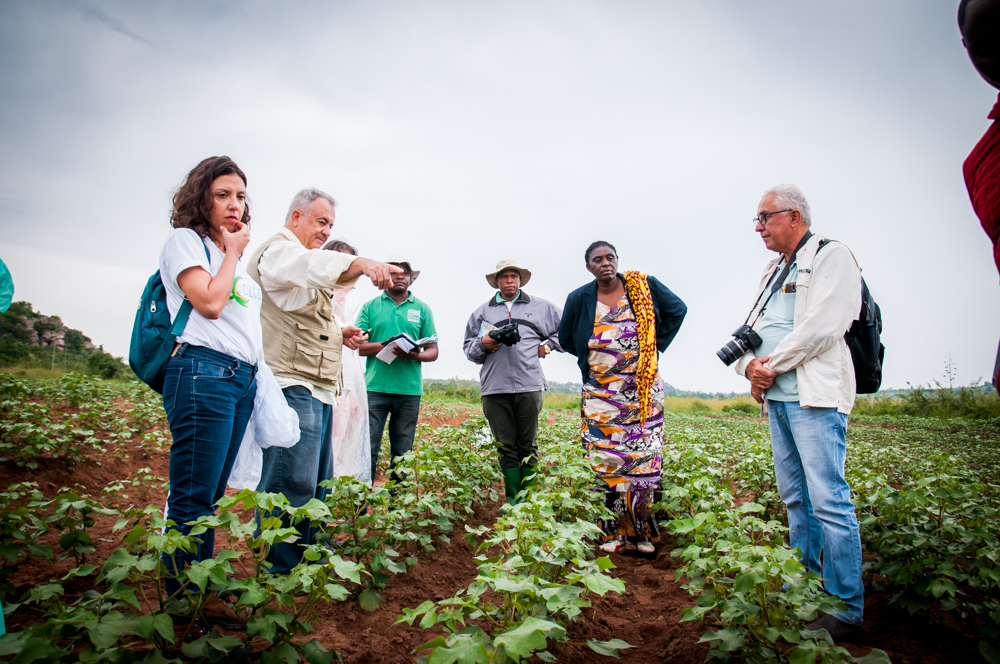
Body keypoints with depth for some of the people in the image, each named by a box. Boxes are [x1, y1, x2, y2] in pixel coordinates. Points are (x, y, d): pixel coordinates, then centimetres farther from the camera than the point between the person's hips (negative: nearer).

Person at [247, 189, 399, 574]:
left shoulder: (300, 259, 29)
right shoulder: (279, 250, -4)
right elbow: (317, 265, -30)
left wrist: (339, 334, 17)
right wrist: (362, 264, -47)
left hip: (317, 389, 11)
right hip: (290, 384, -11)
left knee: (317, 482, 13)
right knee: (292, 485, -11)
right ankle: (280, 572, -4)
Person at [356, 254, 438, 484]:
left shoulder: (422, 309, 13)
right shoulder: (370, 306, 10)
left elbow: (433, 351, 10)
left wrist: (416, 355, -12)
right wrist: (385, 346, -14)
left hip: (409, 390, 2)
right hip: (375, 387, -1)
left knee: (403, 453, 7)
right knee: (368, 449, -3)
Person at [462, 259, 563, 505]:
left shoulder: (540, 307, 15)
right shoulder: (482, 312, 19)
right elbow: (468, 346, 20)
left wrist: (547, 346, 8)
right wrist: (482, 344, -1)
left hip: (528, 385, -1)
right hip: (494, 388, 1)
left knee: (528, 446, 2)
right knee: (506, 447, 2)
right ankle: (512, 500, 8)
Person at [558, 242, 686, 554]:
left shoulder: (644, 286, 0)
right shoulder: (578, 299, 1)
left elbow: (677, 310, 11)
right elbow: (565, 339, 15)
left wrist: (656, 346, 4)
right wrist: (591, 357, 6)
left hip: (643, 390, 0)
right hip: (600, 393, 0)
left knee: (643, 457, 0)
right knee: (605, 460, -1)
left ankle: (643, 531, 13)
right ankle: (613, 532, 10)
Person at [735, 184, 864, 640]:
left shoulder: (832, 258, -3)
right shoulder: (774, 272, 23)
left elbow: (822, 328, -16)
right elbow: (753, 329, 17)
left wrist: (769, 364, -10)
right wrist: (749, 366, -3)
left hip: (815, 397, -8)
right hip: (777, 398, 8)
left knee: (828, 500, -8)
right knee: (795, 497, 13)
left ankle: (846, 608, 2)